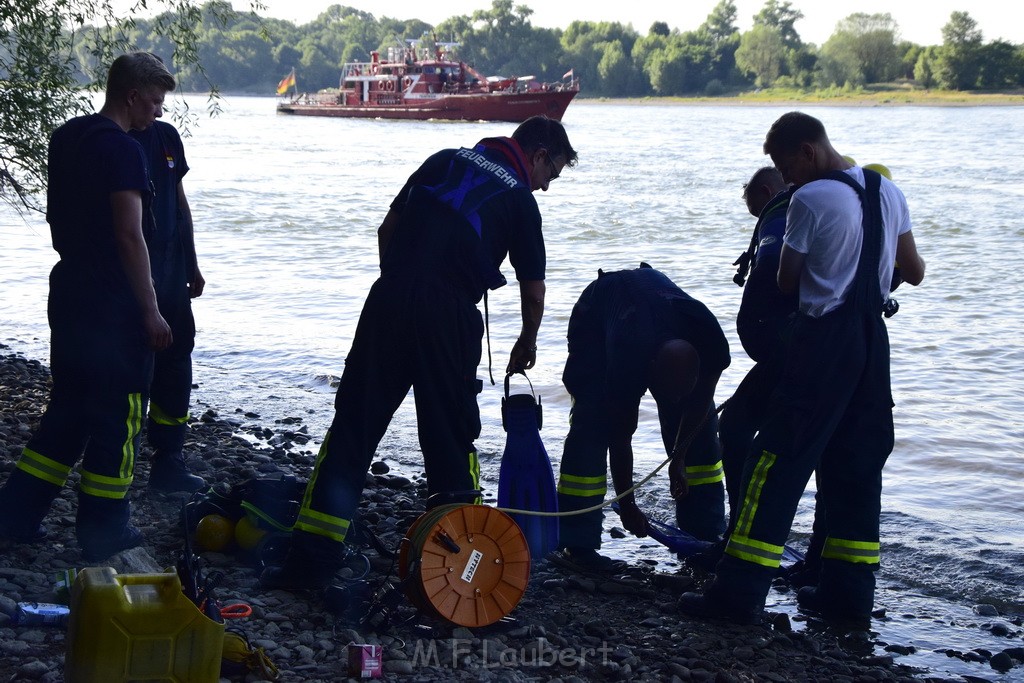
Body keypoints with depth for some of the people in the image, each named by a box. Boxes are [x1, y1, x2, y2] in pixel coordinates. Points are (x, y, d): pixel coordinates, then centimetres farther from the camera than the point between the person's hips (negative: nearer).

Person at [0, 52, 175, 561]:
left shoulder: (66, 137, 11)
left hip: (69, 291, 9)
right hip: (114, 304, -9)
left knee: (69, 406, 17)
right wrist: (151, 312, -16)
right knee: (118, 414, 2)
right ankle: (103, 531, 10)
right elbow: (130, 237, -20)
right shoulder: (123, 150, -16)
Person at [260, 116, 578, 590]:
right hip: (450, 315, -3)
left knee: (351, 428, 4)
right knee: (452, 438, 11)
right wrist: (526, 347, 28)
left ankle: (311, 560, 2)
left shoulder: (446, 160, 19)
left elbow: (387, 229, 18)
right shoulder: (520, 199, 8)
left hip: (388, 300, 3)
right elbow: (533, 292, 11)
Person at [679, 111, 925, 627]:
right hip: (873, 340, 8)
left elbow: (786, 282, -4)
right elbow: (914, 272, 16)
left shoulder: (809, 199, -12)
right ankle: (849, 595, 15)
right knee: (857, 467, 12)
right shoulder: (887, 191, 10)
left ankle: (740, 591, -6)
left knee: (778, 461, -5)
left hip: (824, 339, -7)